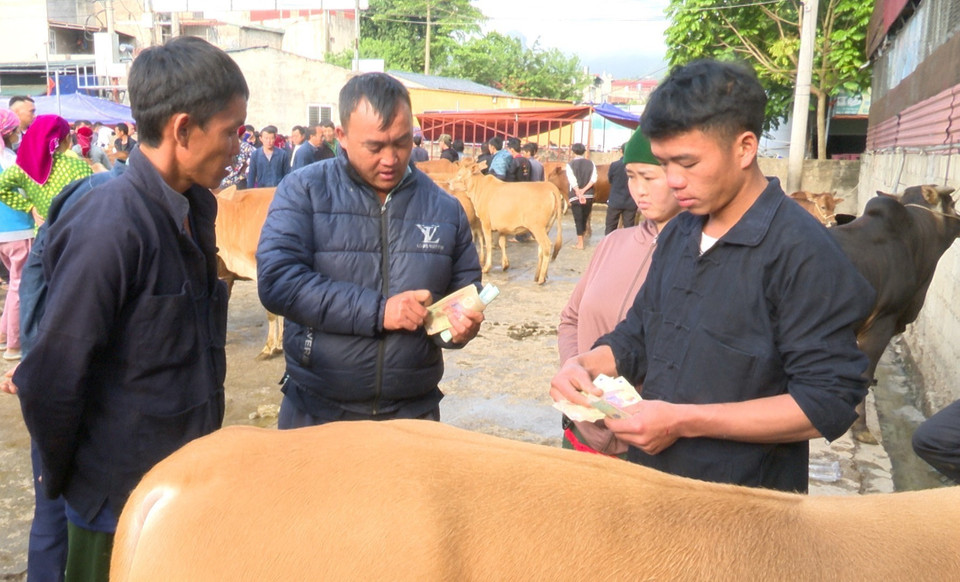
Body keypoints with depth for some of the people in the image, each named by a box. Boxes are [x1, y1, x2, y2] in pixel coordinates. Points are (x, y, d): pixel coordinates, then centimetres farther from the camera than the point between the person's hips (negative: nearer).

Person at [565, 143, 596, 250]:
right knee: (585, 218, 16)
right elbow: (593, 179, -8)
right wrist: (583, 190, -12)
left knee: (578, 219, 1)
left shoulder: (570, 164, -3)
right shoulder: (591, 163, 5)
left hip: (575, 195, -3)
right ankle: (581, 237, 27)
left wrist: (579, 193, -16)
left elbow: (573, 181, -14)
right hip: (589, 195, 3)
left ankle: (580, 242, 0)